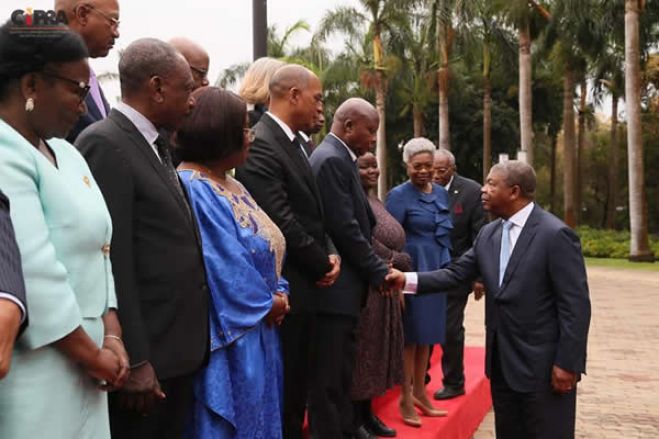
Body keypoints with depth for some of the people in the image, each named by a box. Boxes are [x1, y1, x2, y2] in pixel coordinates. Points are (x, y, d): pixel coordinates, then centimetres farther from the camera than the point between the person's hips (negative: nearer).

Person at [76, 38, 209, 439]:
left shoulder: (158, 144, 13)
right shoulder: (105, 145, -15)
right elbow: (112, 261, -20)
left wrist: (192, 341, 13)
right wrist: (135, 361, -19)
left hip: (179, 347, 9)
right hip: (146, 354, -9)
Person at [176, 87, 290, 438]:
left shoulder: (232, 187, 12)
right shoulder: (192, 189, -18)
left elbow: (268, 248, 13)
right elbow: (221, 262, -21)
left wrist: (280, 293, -4)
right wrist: (267, 303, -10)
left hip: (258, 329, 9)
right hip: (229, 336, -9)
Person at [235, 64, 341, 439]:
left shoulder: (295, 143, 14)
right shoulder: (260, 145, -17)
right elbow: (281, 222, -22)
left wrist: (330, 254, 0)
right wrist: (323, 263, -10)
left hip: (307, 286, 9)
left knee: (299, 387, 16)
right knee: (281, 391, 2)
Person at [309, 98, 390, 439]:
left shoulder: (340, 158, 15)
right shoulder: (331, 159, -16)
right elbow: (344, 228, -20)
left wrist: (376, 269, 8)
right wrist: (379, 272, -12)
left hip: (345, 283, 10)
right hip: (335, 285, -10)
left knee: (341, 368, 19)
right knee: (330, 372, -1)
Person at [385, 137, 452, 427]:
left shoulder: (441, 193, 10)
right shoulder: (399, 195, -9)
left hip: (436, 270, 6)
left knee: (427, 334, 13)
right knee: (410, 336, 1)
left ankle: (419, 393, 26)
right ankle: (406, 398, 12)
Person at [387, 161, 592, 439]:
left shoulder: (555, 235, -15)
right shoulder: (488, 234, 7)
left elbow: (575, 305, -16)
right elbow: (456, 274, 5)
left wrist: (567, 363, -18)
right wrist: (408, 280, -7)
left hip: (543, 364, -7)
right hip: (501, 362, 7)